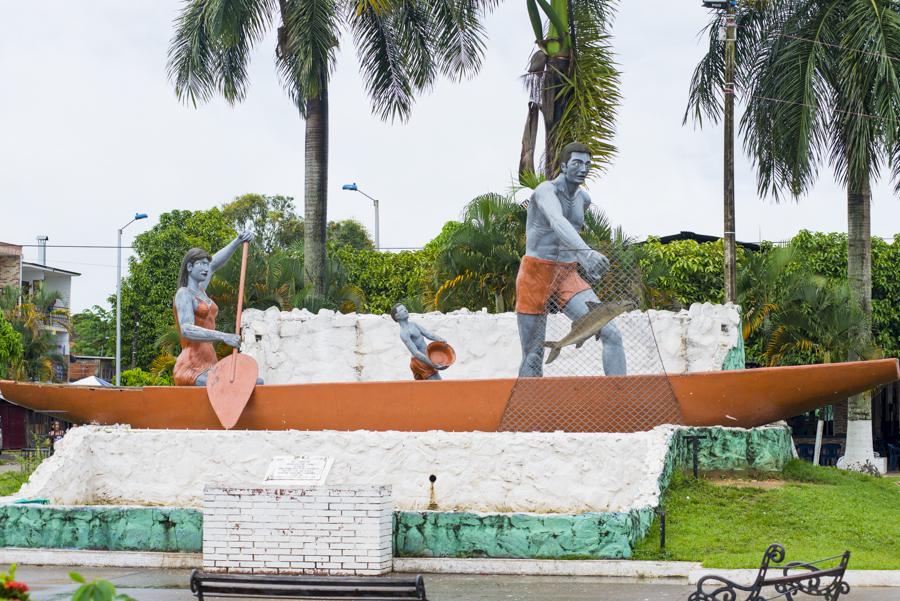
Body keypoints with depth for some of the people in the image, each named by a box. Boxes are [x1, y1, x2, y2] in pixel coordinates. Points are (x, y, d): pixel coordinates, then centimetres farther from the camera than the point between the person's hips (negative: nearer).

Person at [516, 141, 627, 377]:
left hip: (568, 277, 5)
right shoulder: (546, 190, -15)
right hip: (535, 277, -5)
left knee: (611, 334, -16)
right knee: (533, 357, -1)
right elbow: (557, 222, -37)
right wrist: (586, 253, -52)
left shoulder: (583, 199, 9)